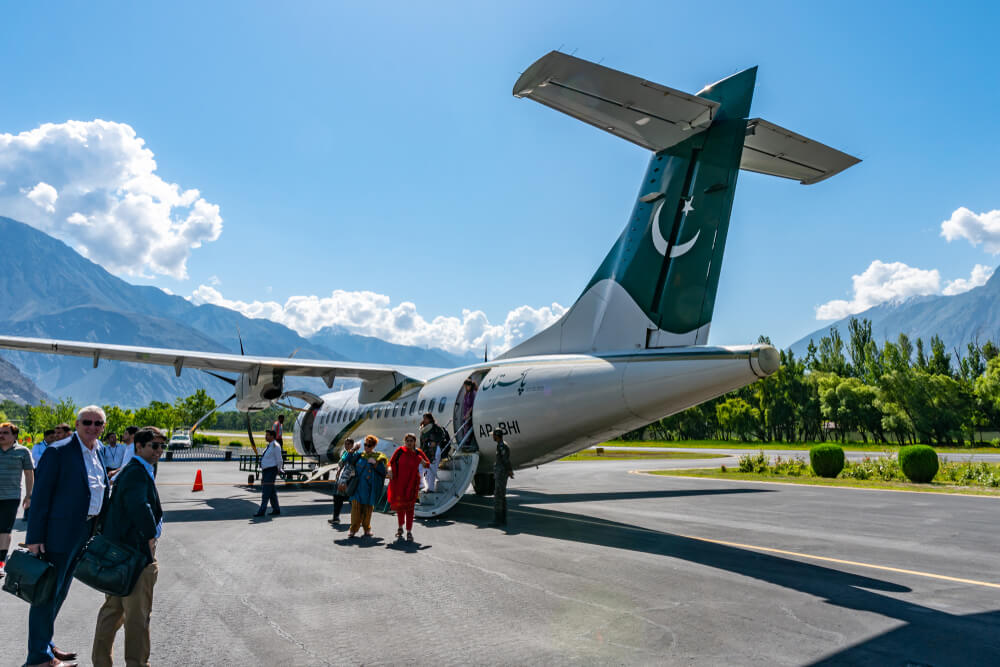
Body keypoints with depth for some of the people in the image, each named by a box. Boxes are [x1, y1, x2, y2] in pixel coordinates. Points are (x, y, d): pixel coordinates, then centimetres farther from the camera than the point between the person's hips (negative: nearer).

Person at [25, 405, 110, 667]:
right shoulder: (58, 451, -14)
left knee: (59, 592, 20)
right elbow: (40, 495, -15)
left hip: (84, 534, 8)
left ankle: (44, 644, 34)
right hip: (59, 534, -8)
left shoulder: (98, 450, 9)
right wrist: (35, 537, -17)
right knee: (47, 593, 2)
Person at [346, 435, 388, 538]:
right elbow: (349, 461, 5)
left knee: (368, 507, 4)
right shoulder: (359, 455, 11)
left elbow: (383, 471, -4)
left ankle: (367, 528, 18)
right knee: (356, 505, -7)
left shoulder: (378, 457, 2)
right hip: (358, 486, 2)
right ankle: (353, 528, -2)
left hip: (370, 487, -1)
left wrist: (375, 463, -17)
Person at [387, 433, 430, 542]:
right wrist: (390, 469, -18)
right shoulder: (400, 450, -4)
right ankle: (400, 528, 31)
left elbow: (428, 464, 10)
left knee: (409, 507, -5)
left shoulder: (418, 452, 0)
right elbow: (391, 462, 3)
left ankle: (409, 532, 2)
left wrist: (423, 462, -12)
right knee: (399, 505, 10)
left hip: (411, 483, 0)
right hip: (398, 482, 0)